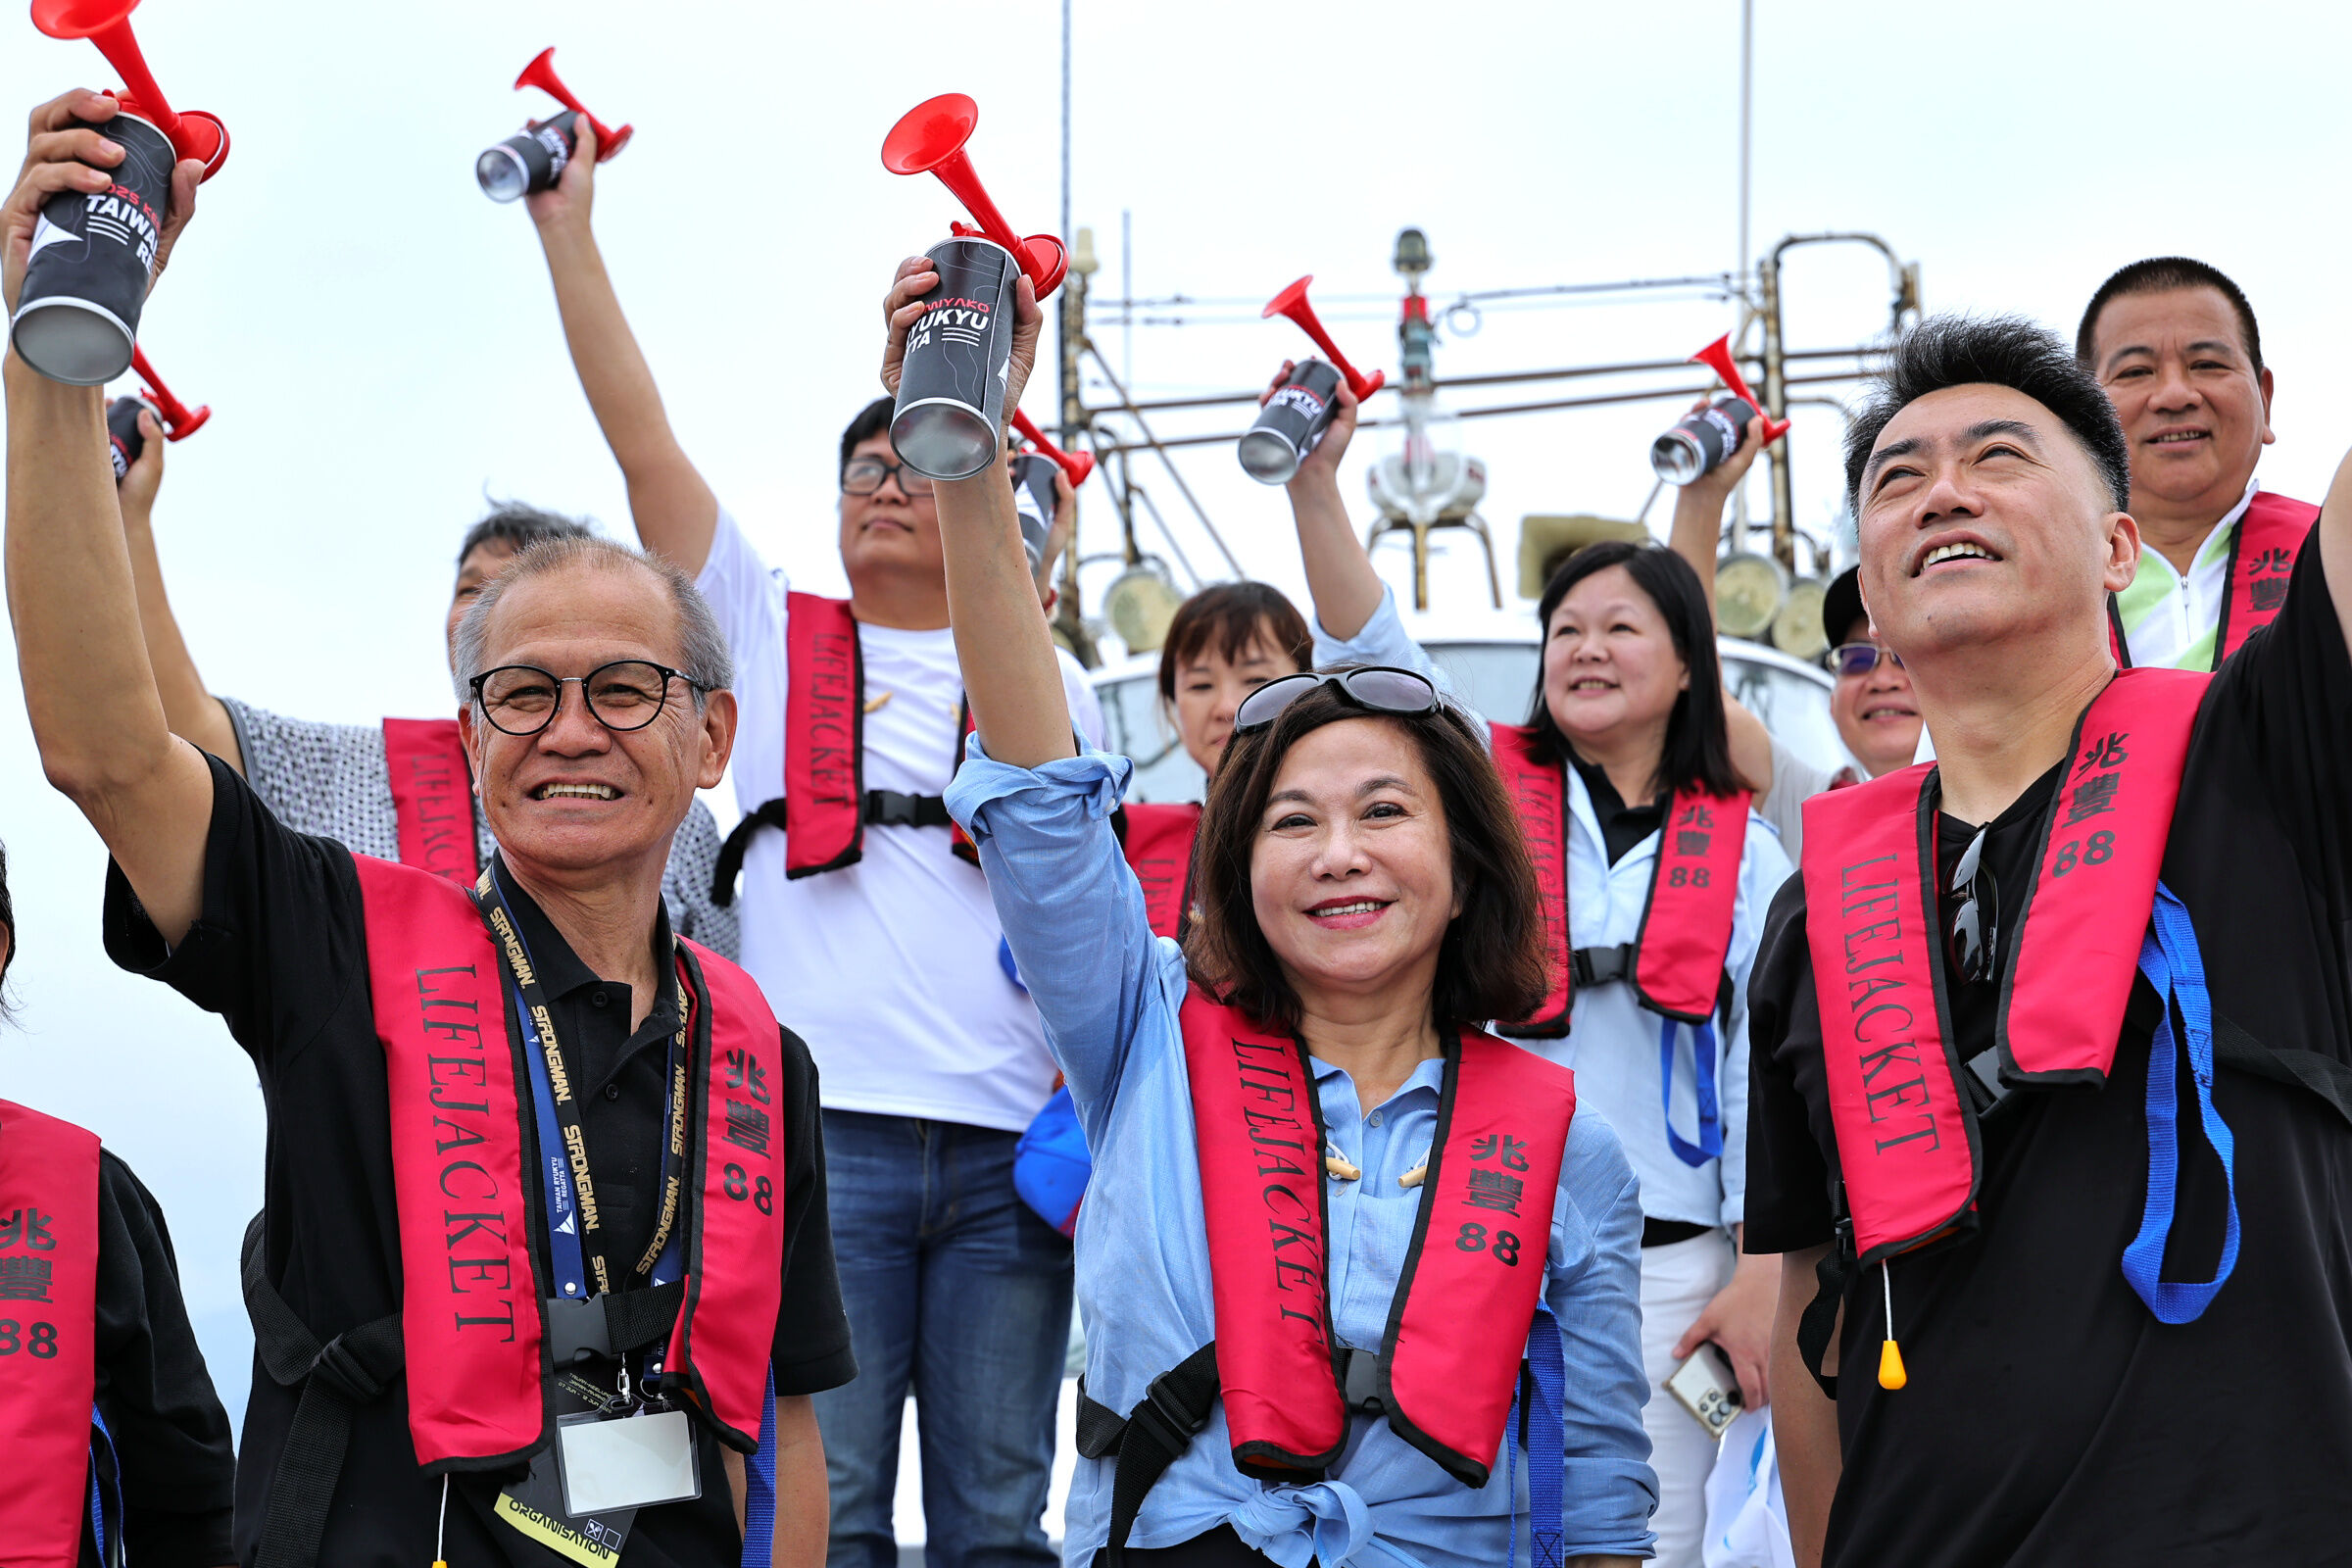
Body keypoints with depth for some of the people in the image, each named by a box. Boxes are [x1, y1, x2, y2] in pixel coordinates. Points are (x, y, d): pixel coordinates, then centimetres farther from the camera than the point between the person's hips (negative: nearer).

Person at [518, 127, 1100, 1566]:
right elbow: (643, 438, 7)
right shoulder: (772, 633, 13)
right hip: (823, 1134, -1)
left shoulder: (1050, 685, 16)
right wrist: (568, 227, 4)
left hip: (1008, 1149, 1)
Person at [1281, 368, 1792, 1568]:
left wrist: (1760, 1279, -3)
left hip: (1665, 1266, 0)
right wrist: (1312, 484, -20)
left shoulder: (1742, 851, 8)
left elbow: (1765, 1068, 4)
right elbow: (1372, 657, -7)